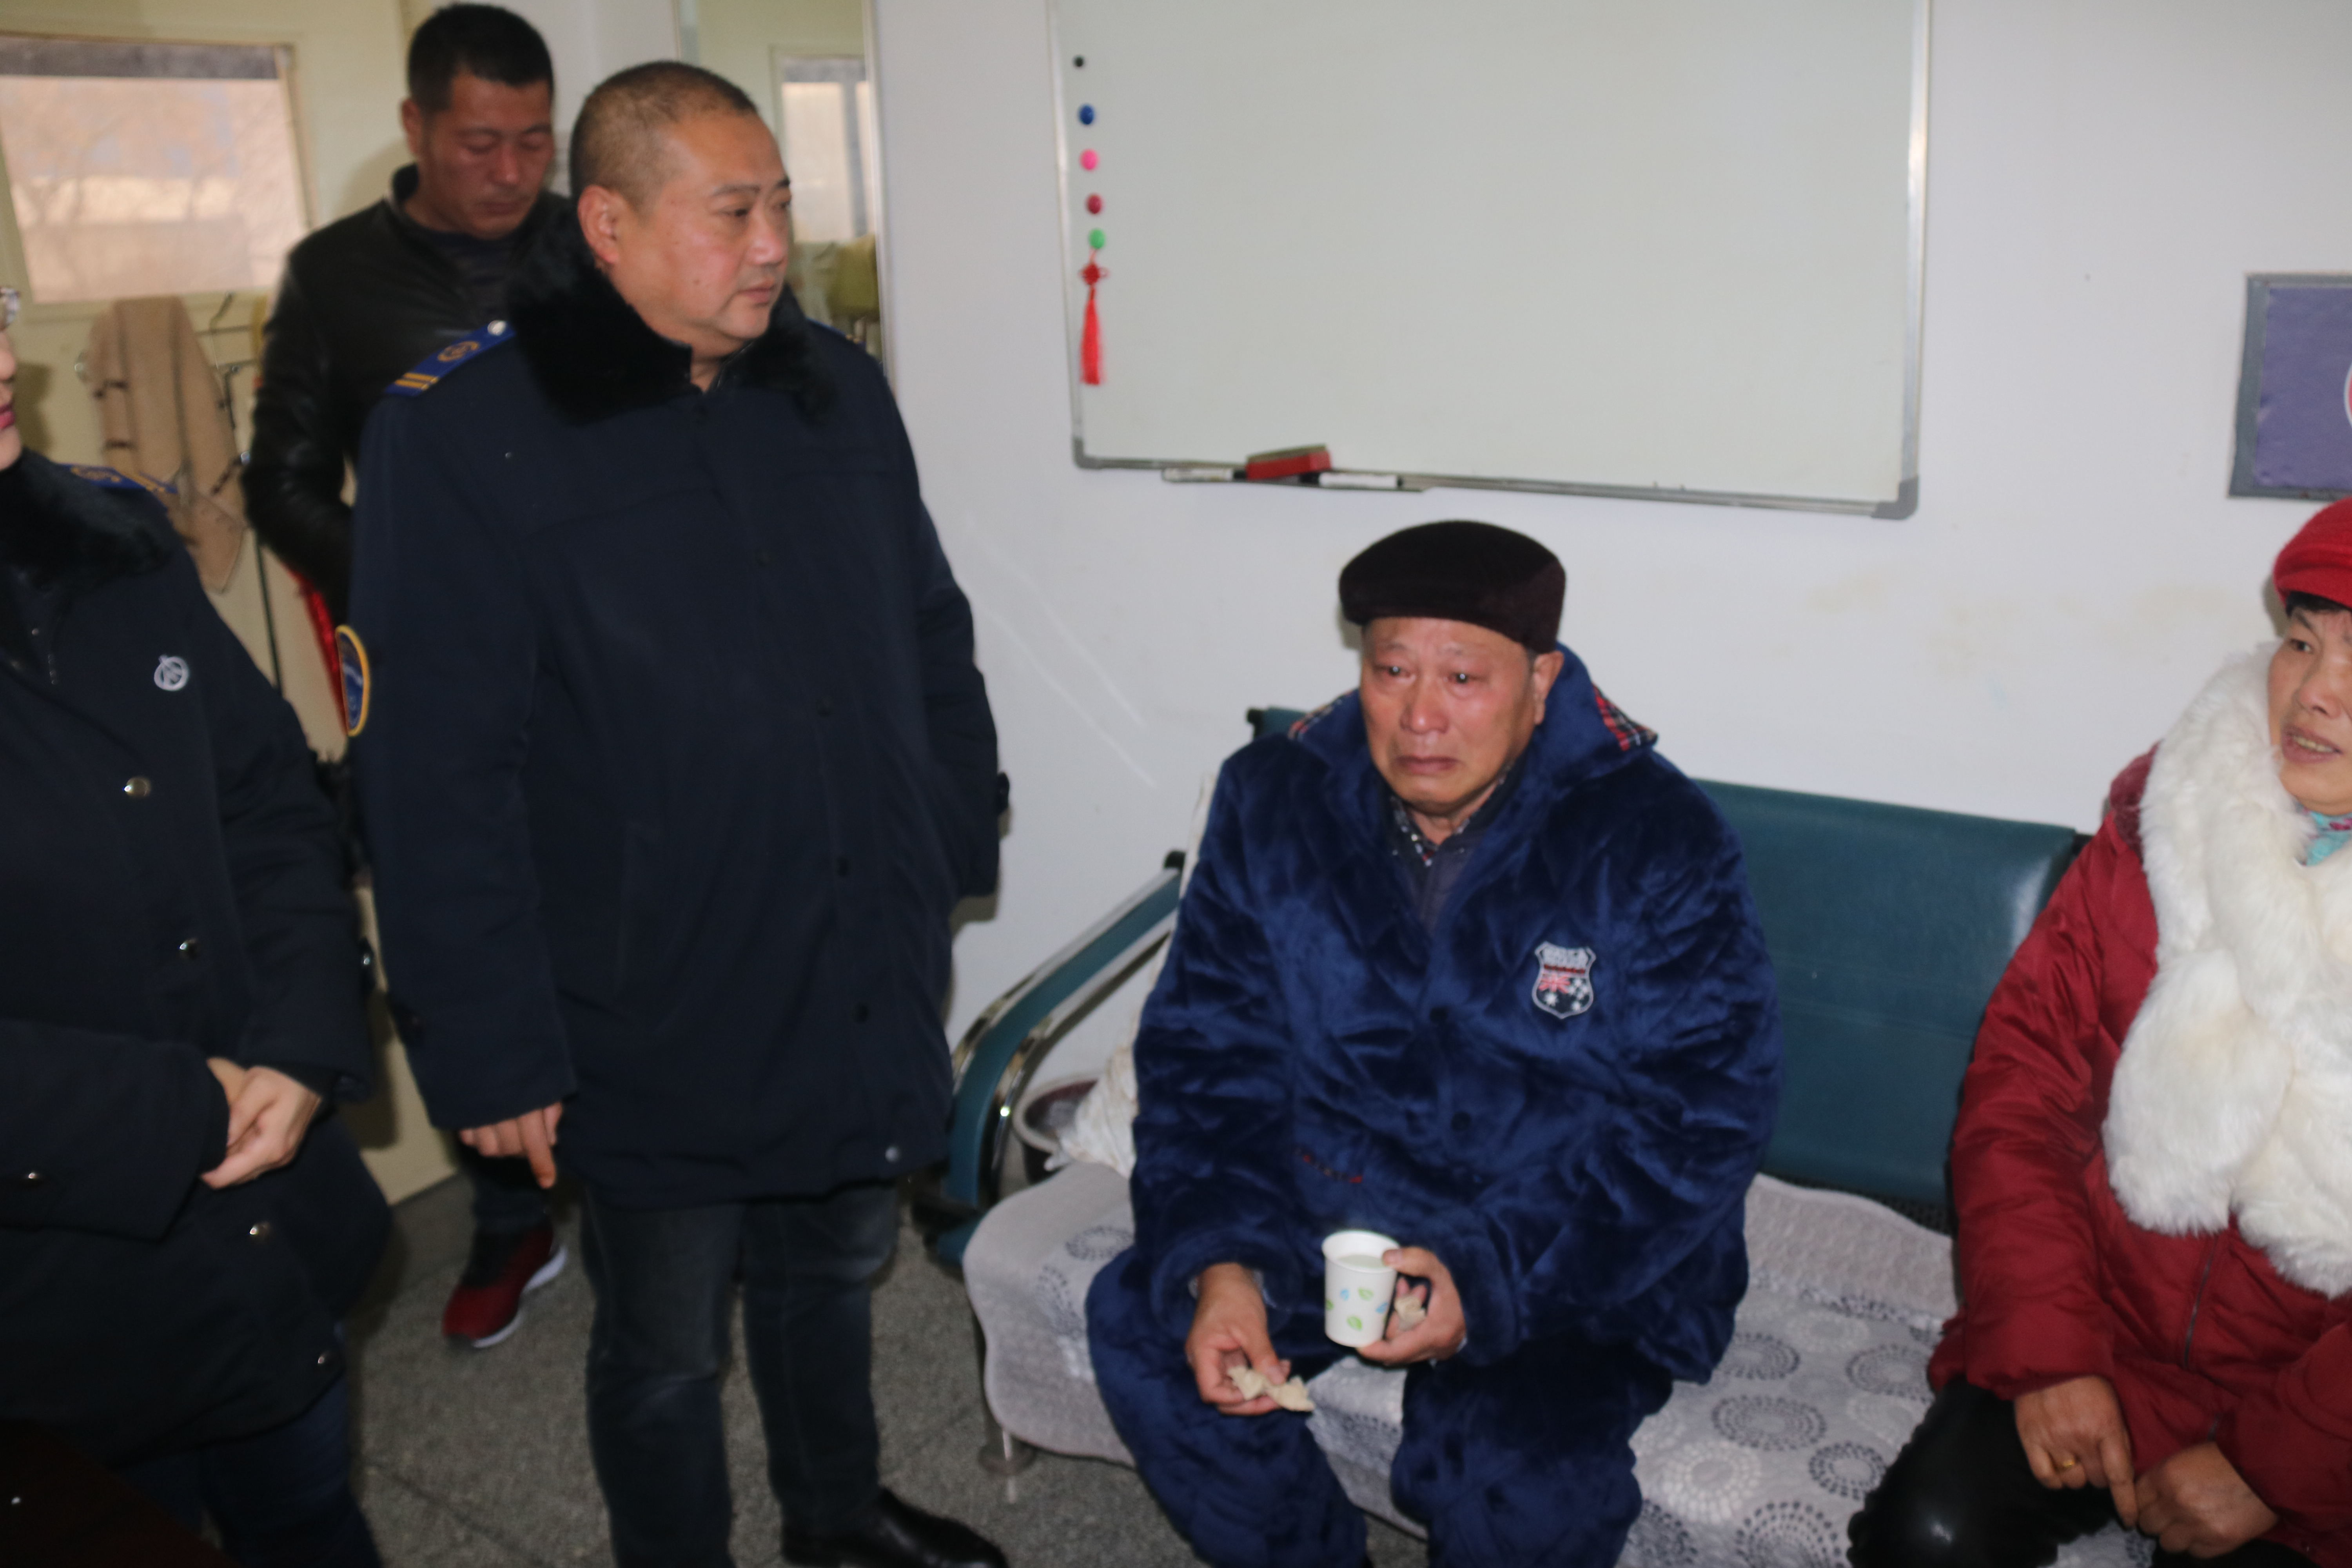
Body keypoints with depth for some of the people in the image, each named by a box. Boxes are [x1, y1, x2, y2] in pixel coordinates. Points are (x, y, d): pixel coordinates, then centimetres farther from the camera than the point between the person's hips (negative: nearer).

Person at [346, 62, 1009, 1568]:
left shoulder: (836, 388, 4)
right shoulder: (462, 437, -14)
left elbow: (933, 640, 12)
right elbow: (439, 778, -15)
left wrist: (955, 852, 10)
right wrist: (491, 1047, -14)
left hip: (869, 978, 6)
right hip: (658, 1020, -5)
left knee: (834, 1269, 25)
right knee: (667, 1348, 14)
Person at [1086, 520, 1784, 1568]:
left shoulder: (1656, 843, -14)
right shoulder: (1274, 802, -3)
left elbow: (1701, 1123, -15)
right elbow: (1205, 1052, -2)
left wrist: (1492, 1281, -26)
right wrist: (1219, 1260, -18)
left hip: (1568, 1257, -3)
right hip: (1323, 1212, 4)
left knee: (1520, 1478, -28)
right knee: (1140, 1325, -17)